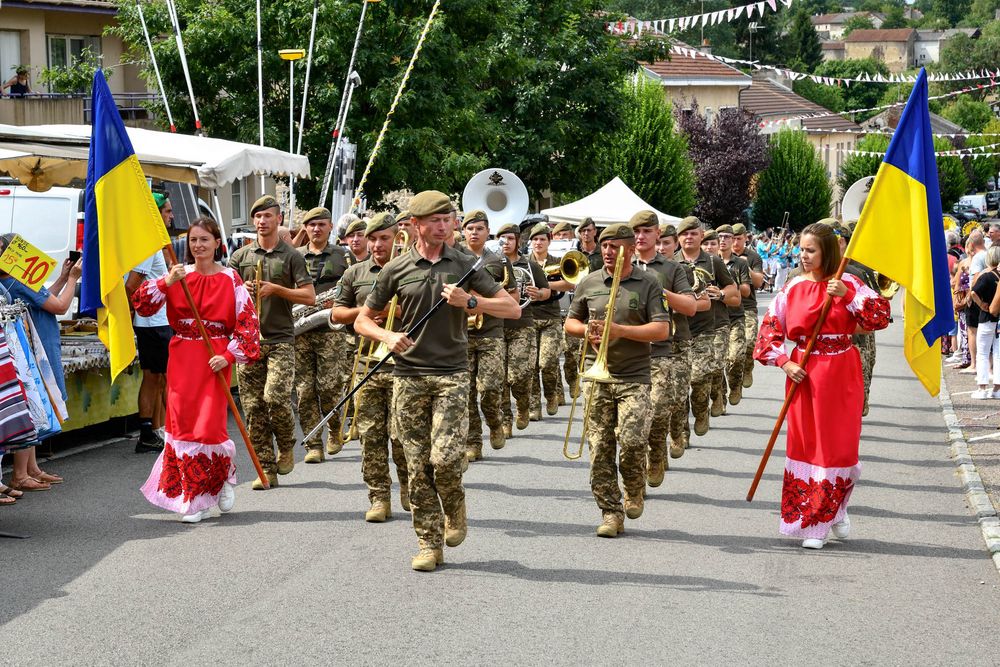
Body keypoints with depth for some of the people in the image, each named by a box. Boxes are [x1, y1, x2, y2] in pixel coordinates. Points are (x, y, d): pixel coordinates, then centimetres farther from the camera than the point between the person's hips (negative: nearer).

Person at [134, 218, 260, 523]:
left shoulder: (230, 280, -1)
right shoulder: (178, 275, 5)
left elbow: (247, 322, -5)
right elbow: (142, 304, -4)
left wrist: (229, 356, -14)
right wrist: (166, 282, -19)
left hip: (215, 358, -3)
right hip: (182, 357, 3)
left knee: (211, 425, -7)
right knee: (183, 424, 2)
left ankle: (224, 479, 22)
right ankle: (193, 499, 11)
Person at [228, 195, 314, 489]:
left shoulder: (291, 256, 4)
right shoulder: (240, 256, 12)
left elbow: (309, 296, -1)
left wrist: (276, 289, -11)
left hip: (281, 339, -3)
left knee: (276, 397, -18)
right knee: (253, 407, 0)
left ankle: (286, 446, 11)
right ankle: (266, 469, 6)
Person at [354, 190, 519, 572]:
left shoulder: (463, 266, 5)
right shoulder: (396, 270, 5)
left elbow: (512, 309, 4)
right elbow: (362, 320, 11)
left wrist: (470, 302, -12)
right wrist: (387, 337, -10)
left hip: (452, 374, -1)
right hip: (409, 377, 1)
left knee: (445, 457, -15)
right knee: (418, 465, 1)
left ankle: (455, 511, 16)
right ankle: (429, 544, 10)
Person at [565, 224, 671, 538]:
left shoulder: (648, 284, 0)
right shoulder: (588, 283, 9)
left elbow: (662, 330, -7)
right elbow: (570, 323, 19)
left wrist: (619, 330, -16)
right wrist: (587, 330, -4)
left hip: (634, 378, -3)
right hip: (597, 377, 3)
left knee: (632, 442, -15)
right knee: (600, 449, 0)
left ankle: (634, 492, 14)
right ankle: (611, 512, 9)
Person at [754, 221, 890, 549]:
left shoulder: (848, 284, -3)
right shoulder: (793, 289, 1)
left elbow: (881, 317, -13)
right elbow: (769, 329, 2)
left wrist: (848, 295, -22)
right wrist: (784, 362, -9)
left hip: (841, 374, -1)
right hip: (804, 374, 1)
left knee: (839, 443, 1)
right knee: (806, 444, 3)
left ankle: (836, 510, 24)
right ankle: (813, 526, 12)